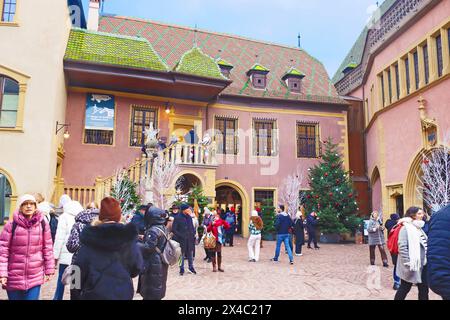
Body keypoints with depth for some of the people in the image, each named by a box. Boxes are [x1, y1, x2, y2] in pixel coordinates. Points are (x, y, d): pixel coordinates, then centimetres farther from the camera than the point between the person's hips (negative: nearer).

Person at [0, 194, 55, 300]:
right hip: (14, 277, -1)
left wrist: (49, 270, 4)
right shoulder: (11, 225, -7)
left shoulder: (43, 224, -1)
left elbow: (48, 248, 3)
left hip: (35, 277, 1)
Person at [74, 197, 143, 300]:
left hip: (94, 292, 0)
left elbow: (80, 267, -5)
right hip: (122, 292, 1)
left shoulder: (90, 236, -7)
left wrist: (79, 288, 11)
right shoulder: (128, 236, -8)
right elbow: (137, 266, -3)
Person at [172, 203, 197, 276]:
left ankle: (191, 267, 28)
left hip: (190, 239, 5)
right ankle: (181, 269, 19)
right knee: (182, 254, 6)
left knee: (190, 254, 12)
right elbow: (173, 229, -11)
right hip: (182, 240, -5)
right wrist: (180, 235, -16)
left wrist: (193, 235, 2)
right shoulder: (177, 218, -11)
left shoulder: (189, 217, 6)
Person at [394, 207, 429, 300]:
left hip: (422, 264, 8)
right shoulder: (406, 228, -15)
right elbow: (402, 247, -22)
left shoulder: (419, 227, 10)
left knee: (424, 288, 13)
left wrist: (427, 257, 7)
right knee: (405, 287, 5)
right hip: (411, 265, -8)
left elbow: (425, 244, 16)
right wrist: (408, 263, -22)